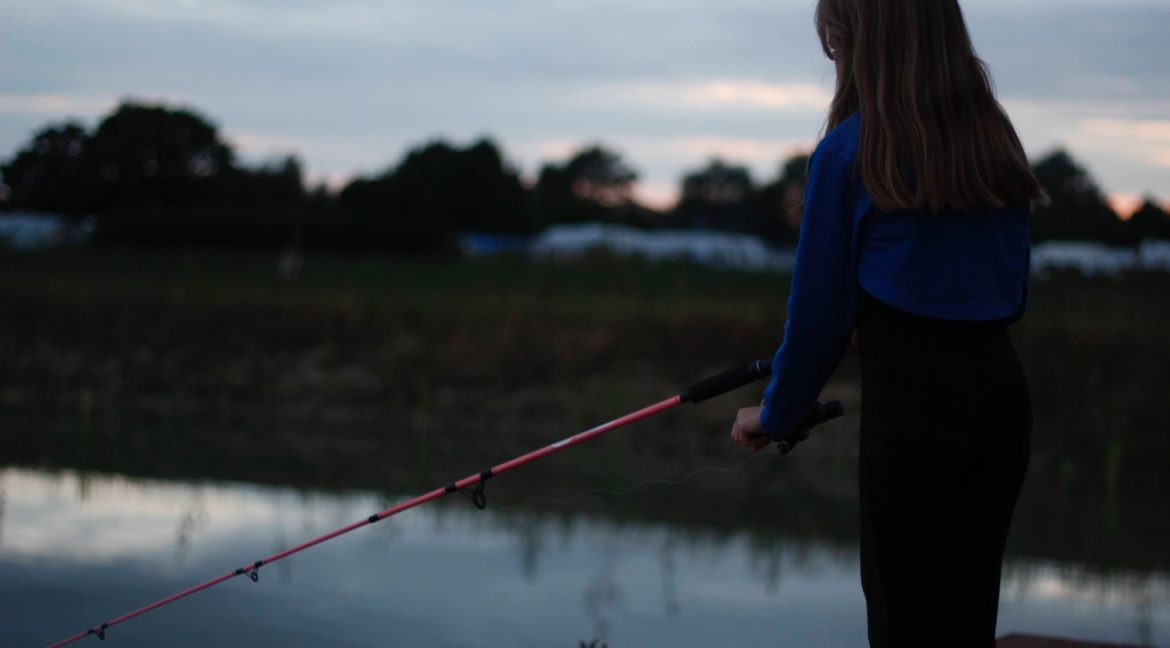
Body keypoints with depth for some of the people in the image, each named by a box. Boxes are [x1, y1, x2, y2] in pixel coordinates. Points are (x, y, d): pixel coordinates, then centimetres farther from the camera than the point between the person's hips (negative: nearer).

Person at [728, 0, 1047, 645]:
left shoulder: (849, 151, -8)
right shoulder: (995, 142, 10)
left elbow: (818, 305, -4)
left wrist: (777, 414, 10)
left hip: (910, 399, -6)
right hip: (1000, 387, 6)